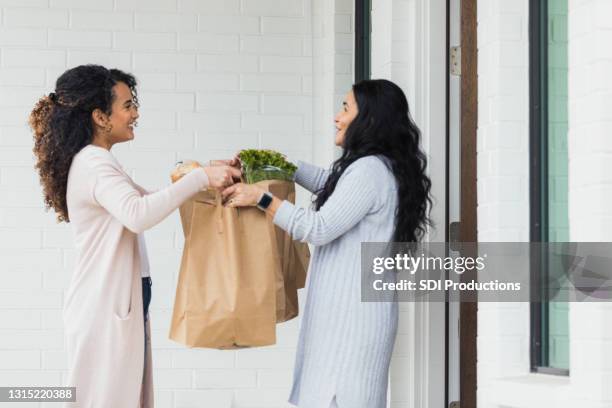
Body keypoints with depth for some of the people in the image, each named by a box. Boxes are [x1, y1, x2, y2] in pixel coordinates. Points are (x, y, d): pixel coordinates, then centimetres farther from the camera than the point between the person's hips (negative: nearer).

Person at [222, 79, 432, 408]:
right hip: (350, 308, 10)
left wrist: (260, 198, -10)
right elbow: (329, 183, 33)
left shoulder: (370, 170, -15)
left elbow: (319, 229, -17)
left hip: (351, 312, -10)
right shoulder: (381, 168, 15)